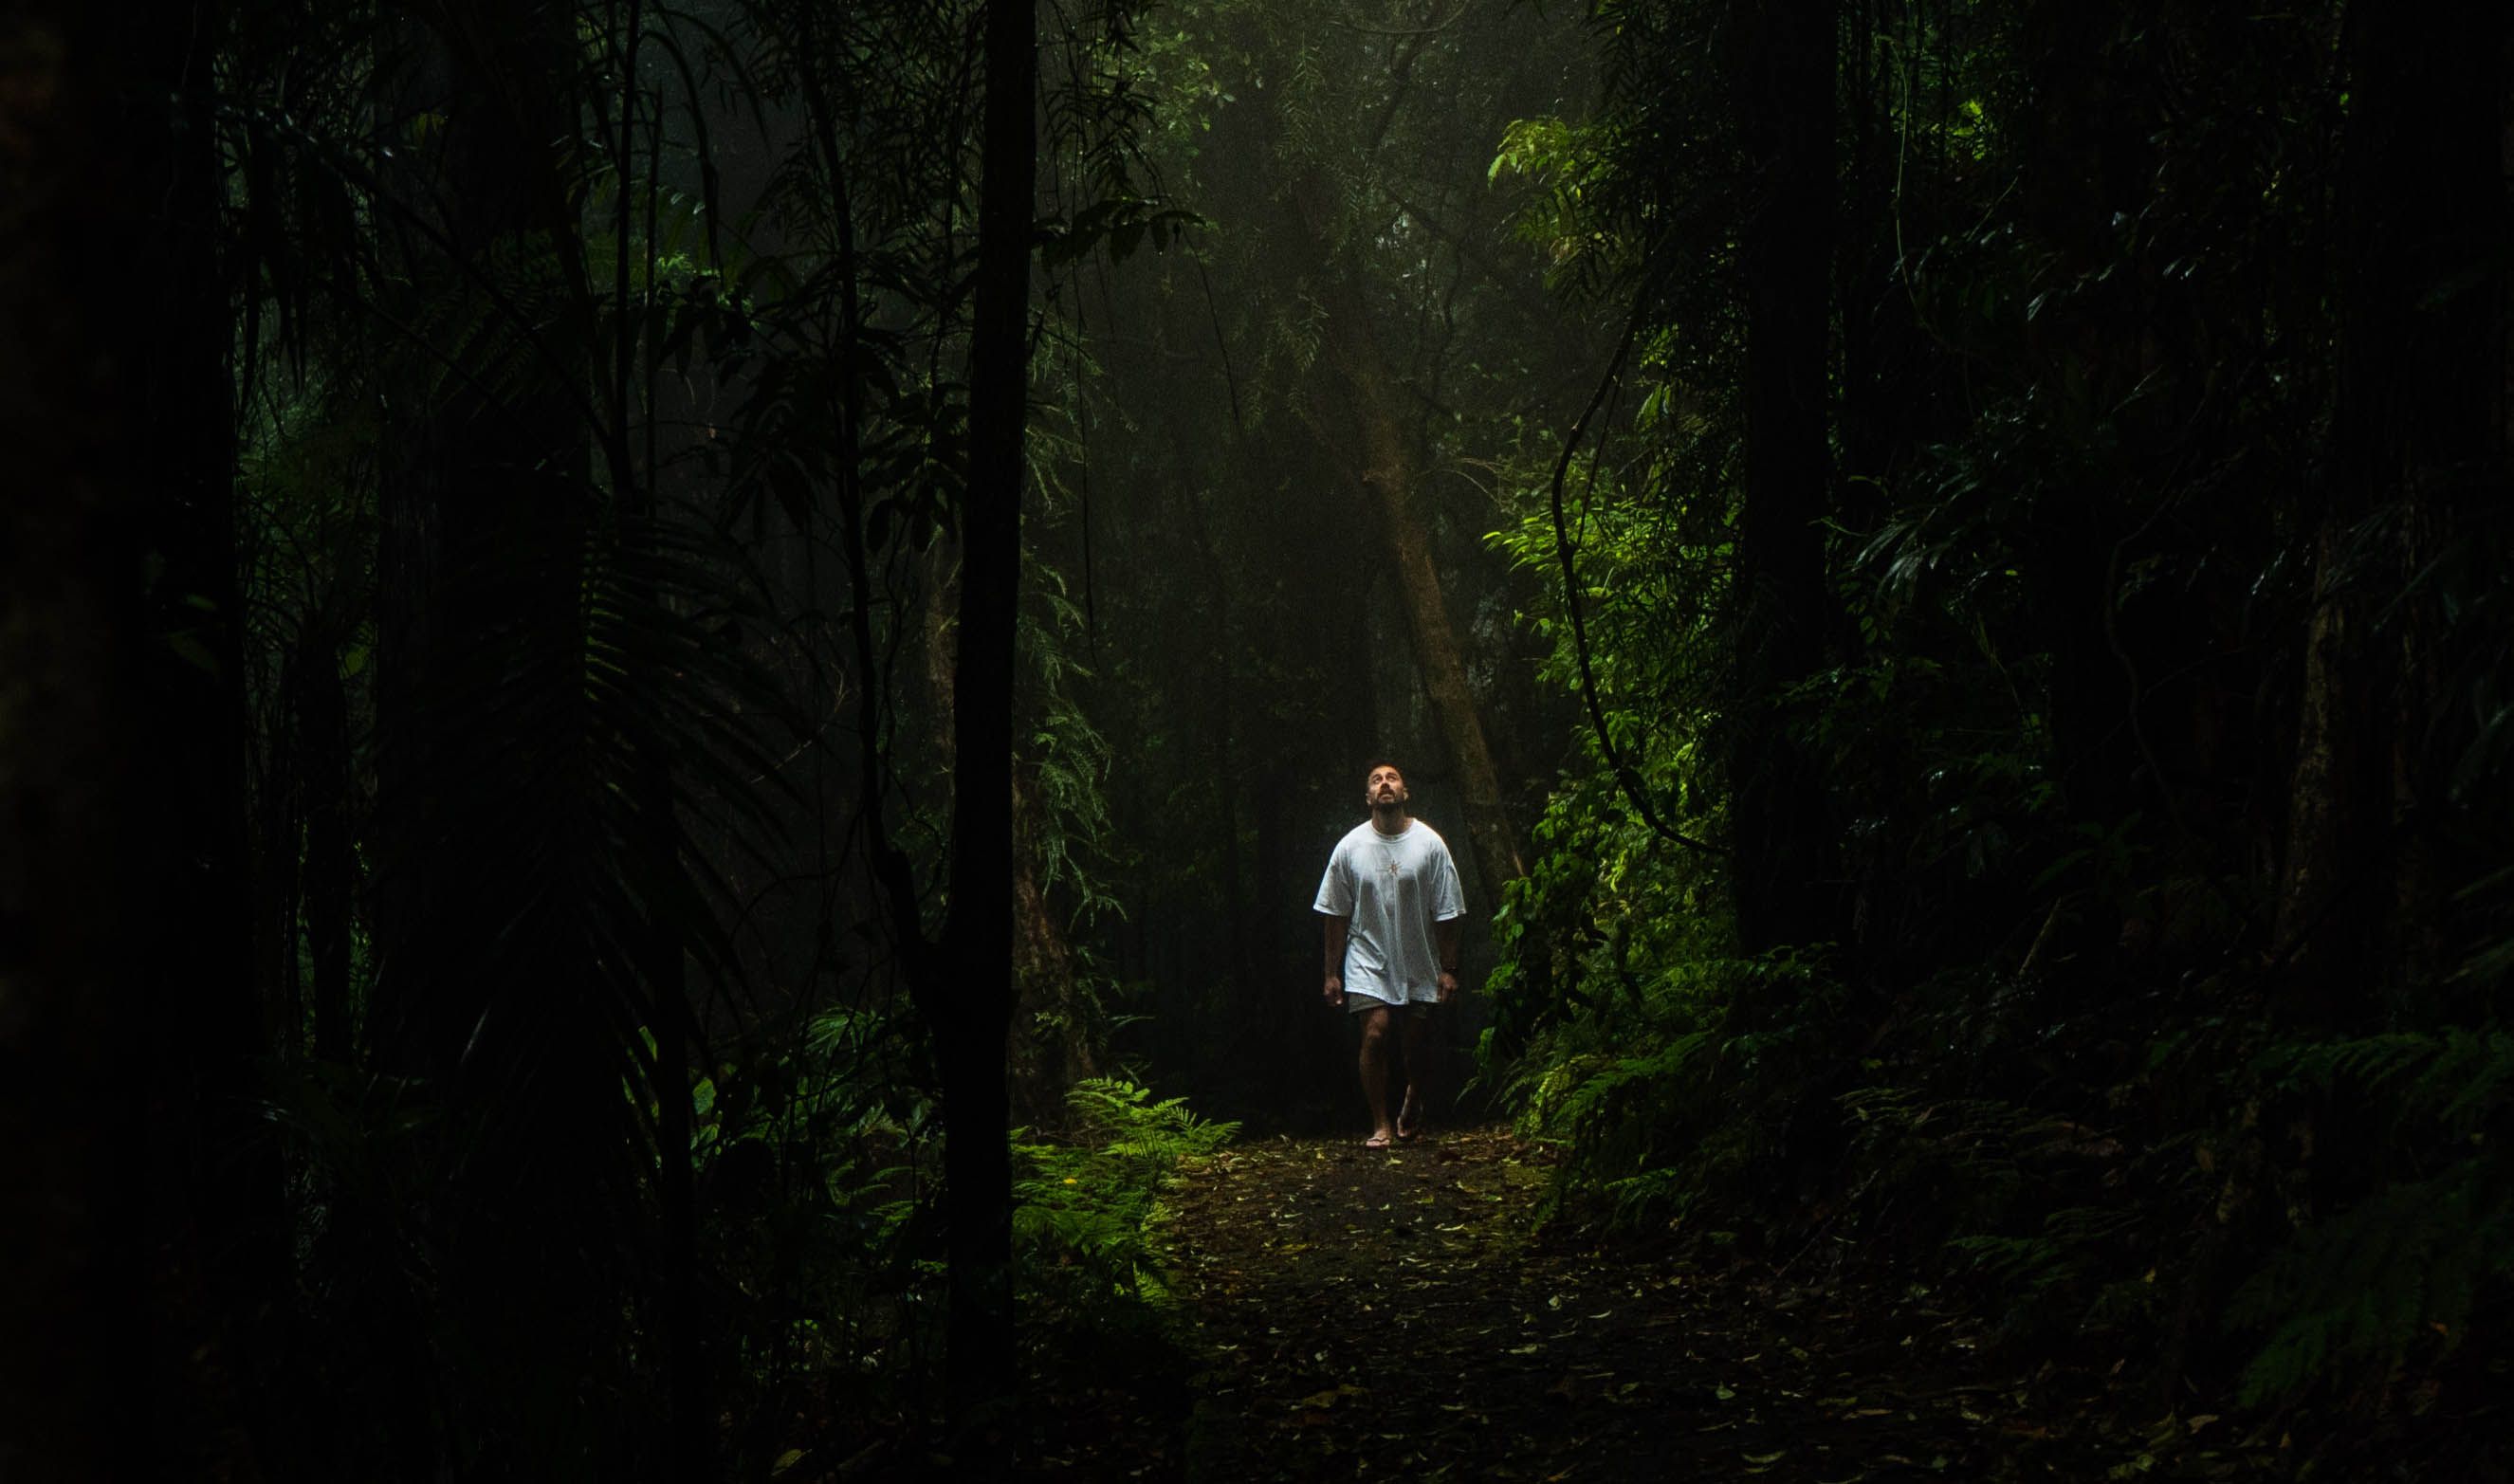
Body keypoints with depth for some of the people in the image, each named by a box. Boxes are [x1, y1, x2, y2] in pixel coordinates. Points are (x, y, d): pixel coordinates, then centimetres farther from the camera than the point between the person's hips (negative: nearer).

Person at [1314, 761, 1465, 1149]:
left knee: (1417, 1040, 7)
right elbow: (1336, 916, 3)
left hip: (1419, 964, 1)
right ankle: (1381, 1125, -7)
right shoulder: (1351, 847, -2)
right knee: (1375, 1033, -15)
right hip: (1369, 960, -1)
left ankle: (1413, 1104, 37)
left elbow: (1446, 913, 1)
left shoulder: (1429, 843, -3)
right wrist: (1332, 973, 2)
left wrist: (1449, 968, -2)